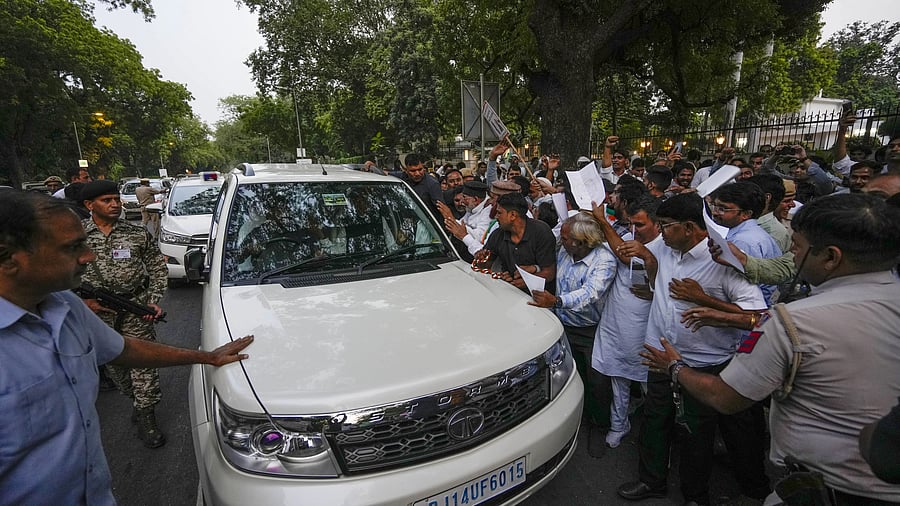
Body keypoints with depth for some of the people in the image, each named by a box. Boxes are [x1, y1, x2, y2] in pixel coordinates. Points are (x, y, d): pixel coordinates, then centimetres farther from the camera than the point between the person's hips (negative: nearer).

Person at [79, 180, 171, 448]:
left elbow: (158, 268, 4)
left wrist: (154, 301, -6)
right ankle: (139, 402, 36)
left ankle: (145, 418, 9)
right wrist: (84, 300, -7)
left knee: (144, 361, -2)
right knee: (113, 364, 14)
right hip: (97, 312, 2)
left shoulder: (138, 233, 0)